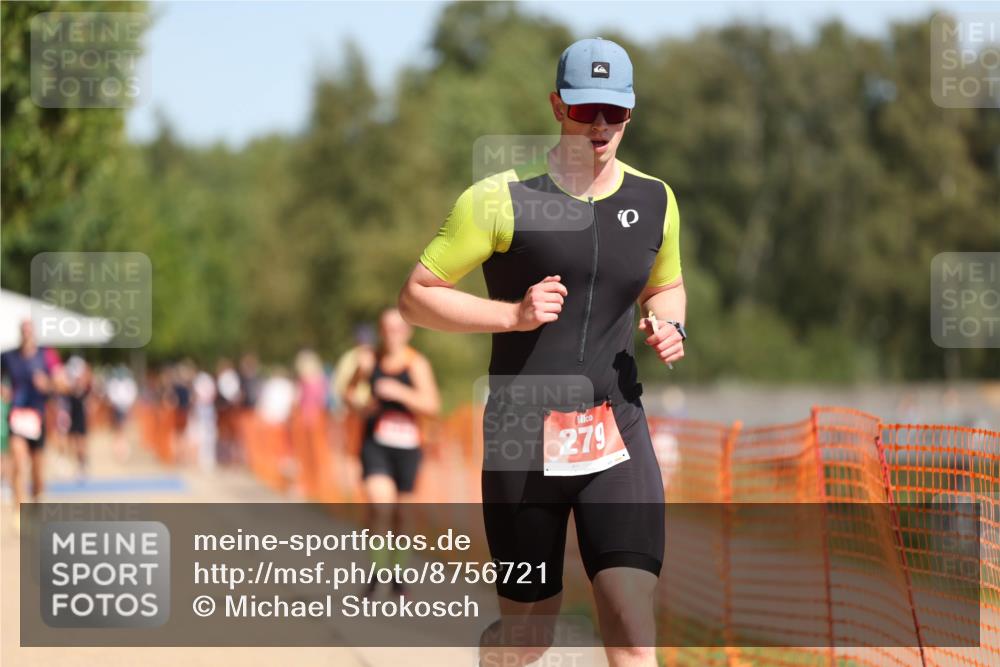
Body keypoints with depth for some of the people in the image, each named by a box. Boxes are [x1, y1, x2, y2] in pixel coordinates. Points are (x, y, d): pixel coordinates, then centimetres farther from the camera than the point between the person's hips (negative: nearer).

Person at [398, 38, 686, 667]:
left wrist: (671, 327, 3)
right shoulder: (502, 198, -6)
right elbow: (416, 296, -3)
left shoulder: (655, 200, 8)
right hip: (523, 442, -2)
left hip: (618, 437, 3)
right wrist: (514, 313, -16)